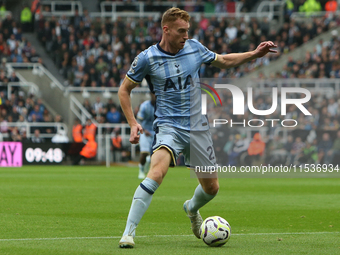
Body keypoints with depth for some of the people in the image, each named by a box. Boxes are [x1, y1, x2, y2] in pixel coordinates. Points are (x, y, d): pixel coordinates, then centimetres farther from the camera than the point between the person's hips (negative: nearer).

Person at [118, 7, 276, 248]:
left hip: (197, 126, 4)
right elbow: (124, 90, 4)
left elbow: (223, 61, 21)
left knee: (211, 187, 8)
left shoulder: (195, 47, 3)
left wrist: (255, 54, 10)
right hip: (168, 126, -4)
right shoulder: (147, 58, -7)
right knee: (157, 172, -32)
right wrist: (133, 124, -6)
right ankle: (129, 231, -29)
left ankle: (192, 208, 45)